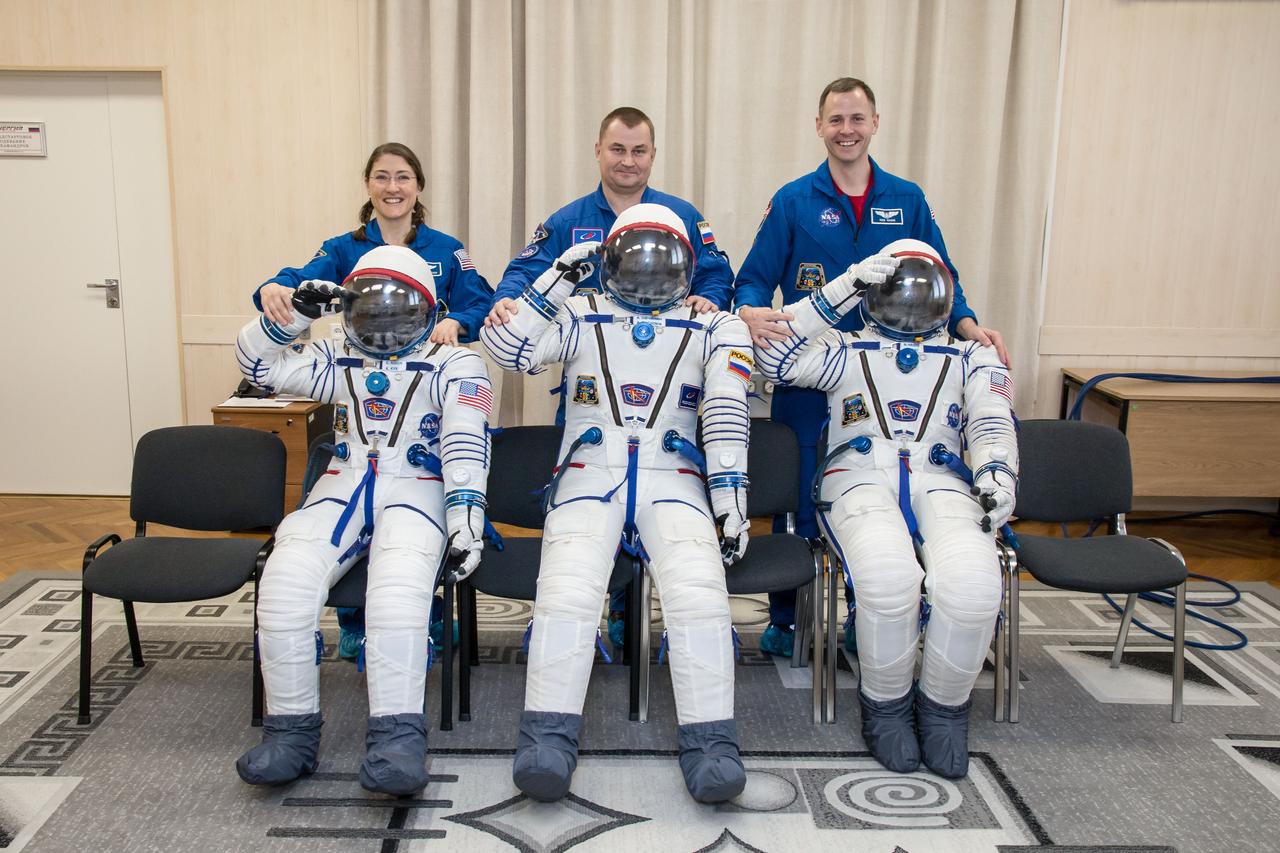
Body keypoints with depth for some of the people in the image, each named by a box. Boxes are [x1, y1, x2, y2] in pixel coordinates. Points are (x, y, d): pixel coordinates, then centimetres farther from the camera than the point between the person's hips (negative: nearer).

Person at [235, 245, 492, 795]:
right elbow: (258, 363, 20)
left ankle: (397, 737, -31)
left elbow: (466, 444, -7)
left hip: (417, 489, -4)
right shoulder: (340, 361, 23)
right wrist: (297, 313, 3)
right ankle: (292, 731, -12)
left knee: (399, 587, -35)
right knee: (287, 580, -24)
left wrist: (465, 517, -21)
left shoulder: (454, 365, 7)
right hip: (342, 486, 4)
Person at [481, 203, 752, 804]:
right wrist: (558, 279, 4)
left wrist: (730, 501, -5)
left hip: (671, 479, 0)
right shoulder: (580, 318, 19)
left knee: (697, 589, -28)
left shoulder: (714, 331, 17)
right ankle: (549, 740, -23)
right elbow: (507, 349, 7)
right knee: (568, 588, -28)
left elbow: (726, 418, 6)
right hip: (590, 476, 0)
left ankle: (710, 744, -22)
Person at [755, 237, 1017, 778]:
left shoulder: (972, 360, 28)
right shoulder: (847, 352, 24)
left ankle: (944, 707, -3)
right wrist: (846, 287, 6)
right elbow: (774, 356, 7)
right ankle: (886, 706, -6)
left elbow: (993, 425, 10)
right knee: (889, 579, -35)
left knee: (970, 583, -32)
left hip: (941, 480, 2)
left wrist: (997, 475, -13)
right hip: (859, 478, -1)